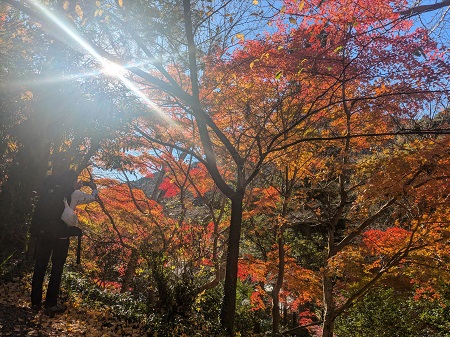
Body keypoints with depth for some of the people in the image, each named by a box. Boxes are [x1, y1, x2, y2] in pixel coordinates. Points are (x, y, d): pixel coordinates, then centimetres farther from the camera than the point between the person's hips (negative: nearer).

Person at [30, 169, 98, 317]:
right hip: (60, 236, -5)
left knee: (40, 267, 14)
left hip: (43, 233, 5)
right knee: (56, 270, 6)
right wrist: (94, 188, 30)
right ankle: (51, 306, 13)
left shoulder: (49, 188, 6)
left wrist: (75, 188, 32)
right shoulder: (74, 194, -6)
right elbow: (93, 197, 9)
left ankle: (35, 302, 26)